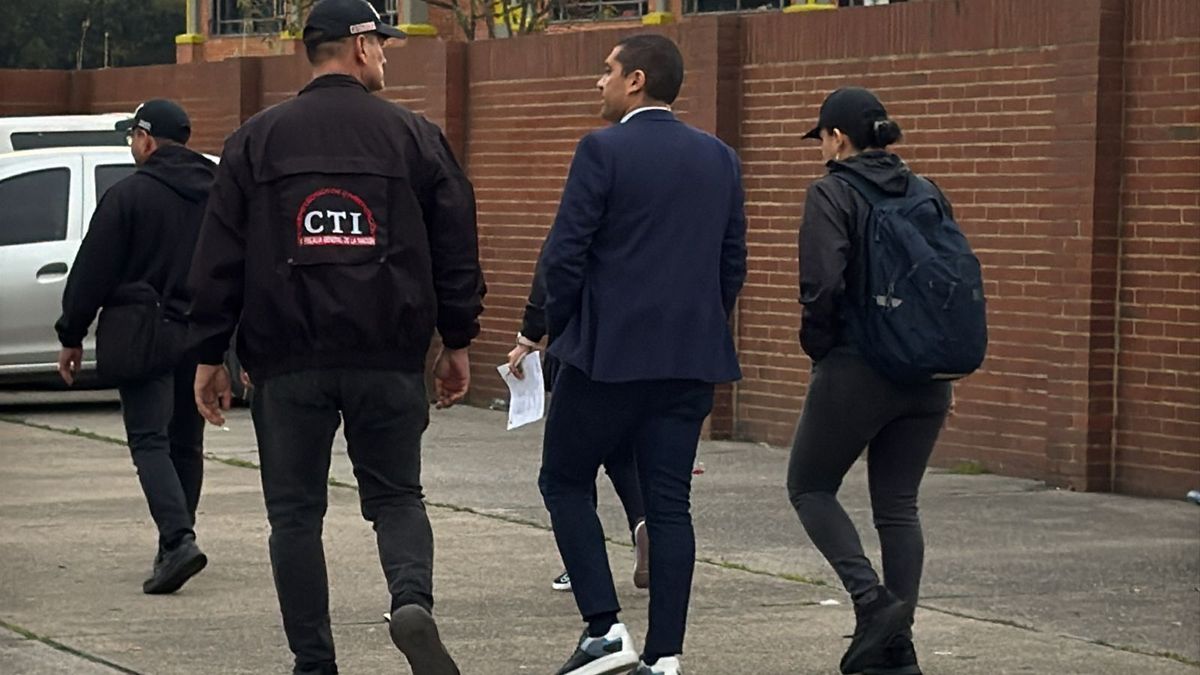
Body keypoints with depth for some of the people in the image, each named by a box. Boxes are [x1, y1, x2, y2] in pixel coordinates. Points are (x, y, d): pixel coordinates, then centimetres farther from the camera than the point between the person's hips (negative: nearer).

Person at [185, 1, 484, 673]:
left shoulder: (257, 140, 3)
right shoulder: (416, 137, 3)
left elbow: (220, 258, 2)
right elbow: (457, 248, 5)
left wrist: (210, 354, 7)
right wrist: (458, 342, 13)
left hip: (288, 363, 0)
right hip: (390, 359, 0)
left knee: (296, 512, 8)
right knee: (397, 496, 12)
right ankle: (413, 600, -16)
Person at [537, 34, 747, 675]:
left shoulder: (604, 150, -9)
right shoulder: (720, 159, 9)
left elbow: (564, 255, -11)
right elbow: (732, 265, 13)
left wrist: (554, 329, 3)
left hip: (608, 353, -5)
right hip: (692, 361, 5)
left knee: (565, 481, 10)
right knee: (669, 503, 6)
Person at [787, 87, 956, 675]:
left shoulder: (831, 194, -9)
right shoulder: (928, 194, 9)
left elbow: (822, 284, -19)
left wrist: (817, 344, -3)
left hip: (855, 371, -6)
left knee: (810, 487, 11)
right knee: (898, 505, 12)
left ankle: (871, 599, -8)